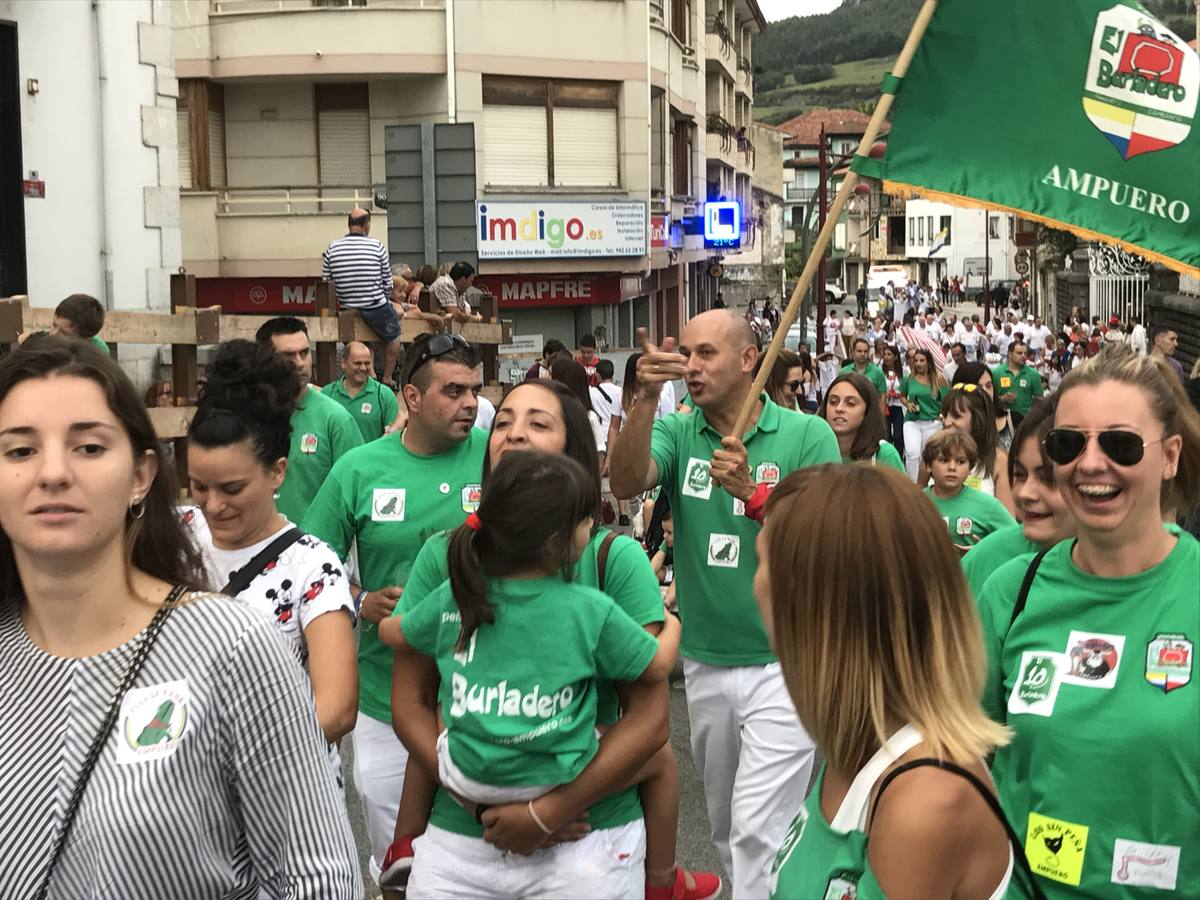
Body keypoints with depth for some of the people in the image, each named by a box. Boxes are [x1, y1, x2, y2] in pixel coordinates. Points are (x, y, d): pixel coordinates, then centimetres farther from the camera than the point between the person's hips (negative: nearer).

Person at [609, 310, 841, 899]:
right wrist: (646, 399, -33)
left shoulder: (807, 435, -7)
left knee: (758, 830, -6)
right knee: (726, 827, 19)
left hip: (784, 662, -4)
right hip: (704, 664, 4)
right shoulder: (677, 433, 1)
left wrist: (752, 493, -28)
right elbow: (625, 482, -18)